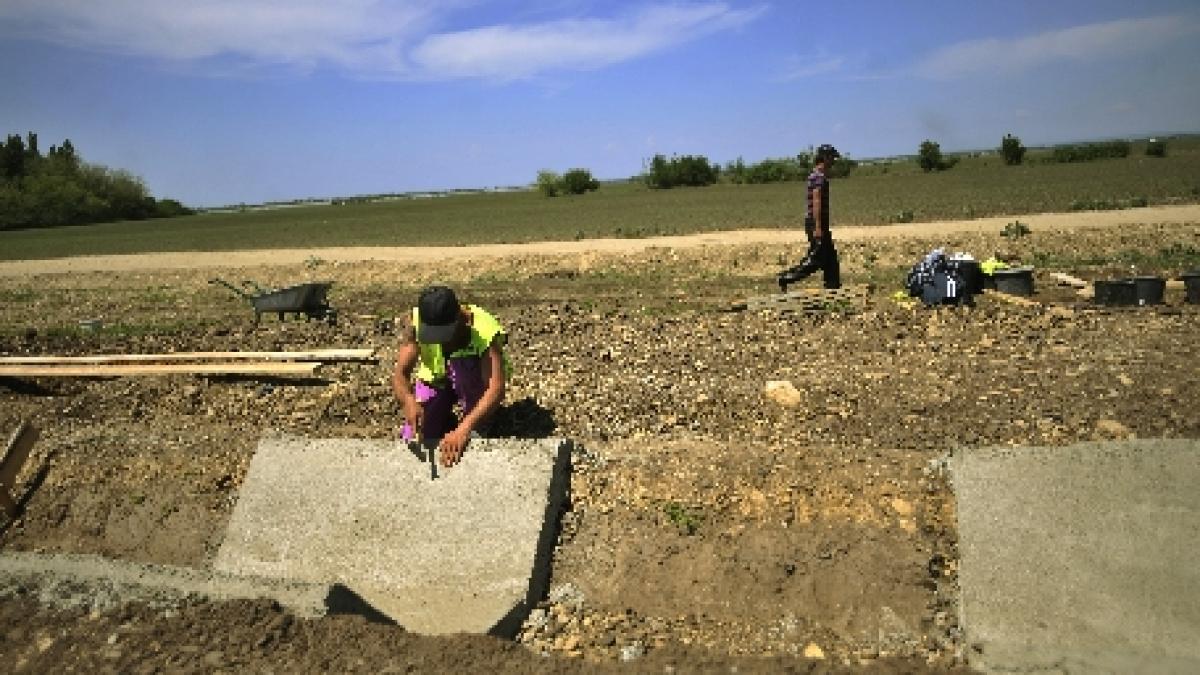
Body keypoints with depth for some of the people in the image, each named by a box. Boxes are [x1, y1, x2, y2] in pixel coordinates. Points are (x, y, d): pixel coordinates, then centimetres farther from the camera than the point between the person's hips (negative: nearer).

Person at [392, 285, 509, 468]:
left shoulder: (485, 330, -37)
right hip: (434, 380, 2)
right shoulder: (416, 323, -28)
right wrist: (409, 400, -51)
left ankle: (476, 432, -13)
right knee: (414, 439, -14)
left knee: (461, 364, -35)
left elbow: (497, 389, -44)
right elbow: (400, 374, -28)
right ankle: (445, 418, 17)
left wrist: (463, 430, -57)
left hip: (474, 384, -2)